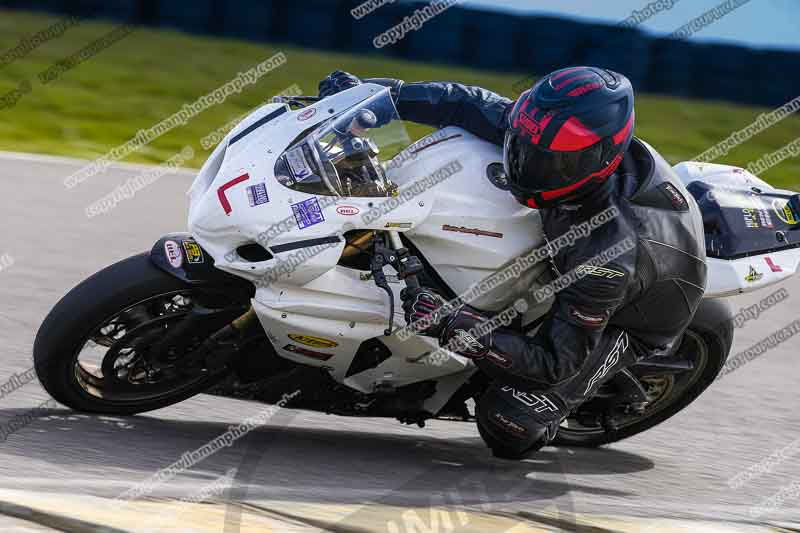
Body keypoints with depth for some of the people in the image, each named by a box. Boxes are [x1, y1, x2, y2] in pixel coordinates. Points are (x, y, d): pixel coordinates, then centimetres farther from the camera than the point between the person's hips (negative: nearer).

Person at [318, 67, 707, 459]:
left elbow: (555, 362, -38)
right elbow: (477, 107, -16)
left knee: (506, 427, -21)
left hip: (626, 325, -7)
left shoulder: (611, 256, -45)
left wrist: (455, 327, -48)